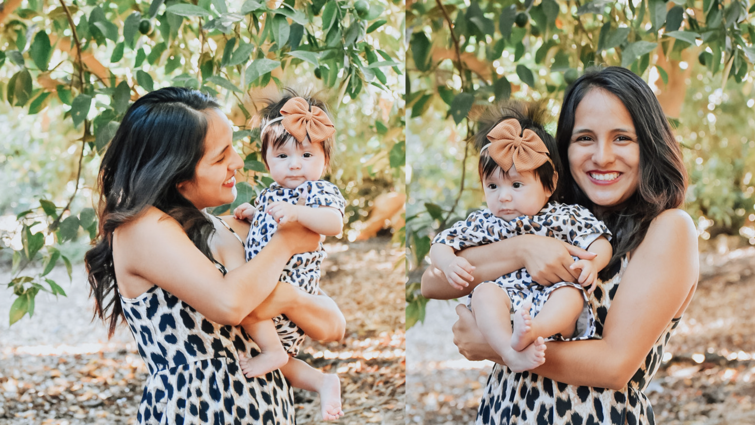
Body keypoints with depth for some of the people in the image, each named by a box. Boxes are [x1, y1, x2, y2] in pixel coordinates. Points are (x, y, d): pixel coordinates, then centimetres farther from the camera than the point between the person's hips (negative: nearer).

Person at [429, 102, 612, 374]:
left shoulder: (565, 217, 11)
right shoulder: (482, 223, 14)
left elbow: (600, 243, 9)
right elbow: (441, 244, 15)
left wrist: (592, 263, -15)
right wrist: (448, 263, -9)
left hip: (550, 303, -1)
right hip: (504, 297, 1)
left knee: (571, 292, -30)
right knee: (485, 292, -29)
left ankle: (531, 331, -60)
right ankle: (513, 354, -50)